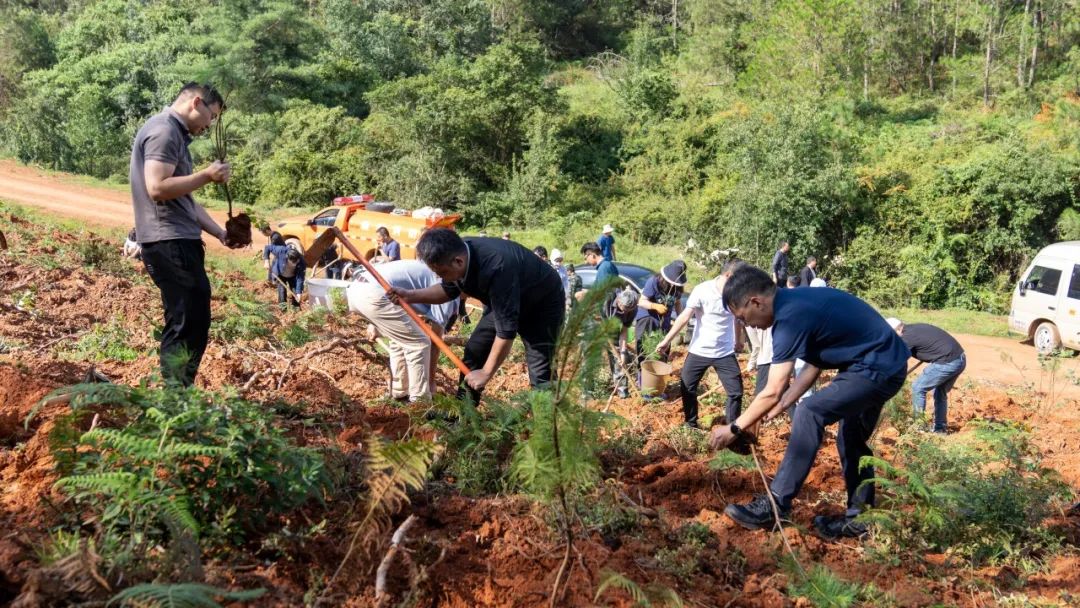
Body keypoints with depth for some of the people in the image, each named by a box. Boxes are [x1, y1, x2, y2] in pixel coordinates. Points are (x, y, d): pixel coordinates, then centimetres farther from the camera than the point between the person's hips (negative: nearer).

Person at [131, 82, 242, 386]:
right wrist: (207, 175, -14)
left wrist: (220, 233, 16)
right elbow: (158, 188, -22)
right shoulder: (163, 130, -9)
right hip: (170, 244, -11)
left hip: (179, 243, 11)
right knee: (186, 326, -10)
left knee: (193, 325, 13)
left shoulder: (175, 134, 23)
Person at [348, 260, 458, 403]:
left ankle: (399, 393, 30)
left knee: (401, 341, 25)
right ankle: (420, 402, 9)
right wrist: (431, 379, 19)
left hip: (355, 289, 9)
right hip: (374, 294, -9)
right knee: (419, 343, 4)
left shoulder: (430, 275, 34)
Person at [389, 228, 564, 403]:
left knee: (539, 371, -18)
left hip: (543, 303, -8)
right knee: (473, 352, 5)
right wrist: (410, 295, -10)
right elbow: (449, 290, 5)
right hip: (502, 302, 8)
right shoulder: (457, 254, -18)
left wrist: (486, 373, -28)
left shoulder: (496, 270, -43)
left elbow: (506, 329, -37)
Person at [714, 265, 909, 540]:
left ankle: (776, 505, -12)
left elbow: (771, 393, -20)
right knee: (852, 438, 18)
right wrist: (782, 404, 11)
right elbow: (814, 365, 15)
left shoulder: (790, 317, -22)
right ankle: (859, 517, 25)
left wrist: (734, 429, -10)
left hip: (877, 369, -11)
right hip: (889, 364, 11)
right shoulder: (797, 301, 8)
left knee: (810, 415, -15)